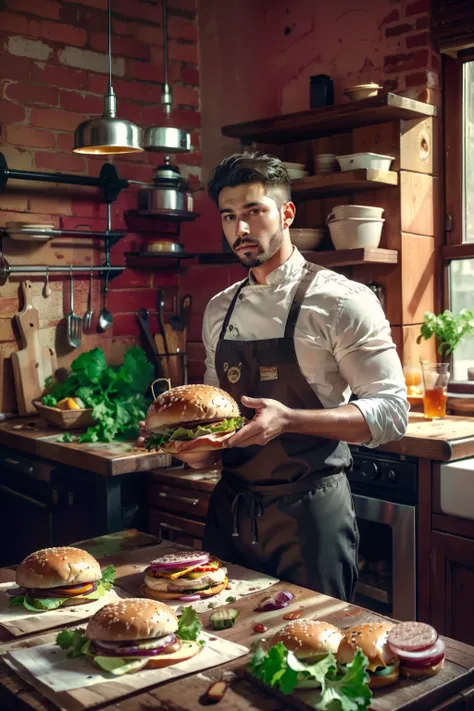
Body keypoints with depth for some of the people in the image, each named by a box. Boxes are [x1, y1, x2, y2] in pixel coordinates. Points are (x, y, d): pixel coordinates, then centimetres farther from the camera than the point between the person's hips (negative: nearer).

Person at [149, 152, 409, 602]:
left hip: (308, 510, -5)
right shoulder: (219, 310, 8)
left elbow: (390, 413, -14)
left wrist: (289, 420, -25)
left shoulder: (341, 300, -10)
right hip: (230, 509, 6)